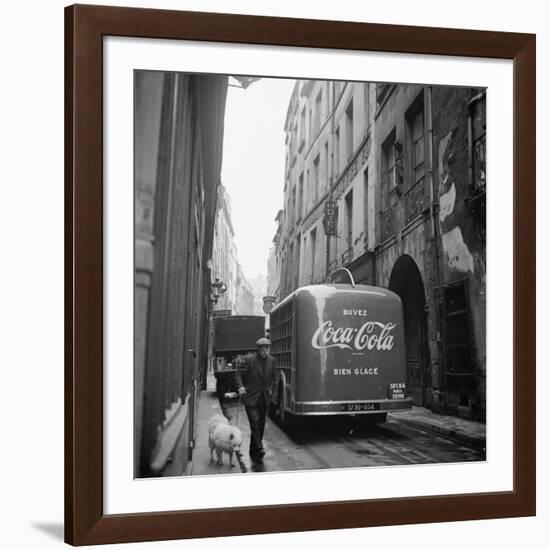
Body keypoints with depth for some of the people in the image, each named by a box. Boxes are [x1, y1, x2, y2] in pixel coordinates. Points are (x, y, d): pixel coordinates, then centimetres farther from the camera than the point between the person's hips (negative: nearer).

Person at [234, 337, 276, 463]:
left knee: (260, 425, 7)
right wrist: (240, 387, -19)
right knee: (255, 422, -17)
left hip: (264, 398, 5)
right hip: (251, 397, -5)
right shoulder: (249, 359, -9)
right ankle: (259, 448, -18)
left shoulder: (271, 360, 7)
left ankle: (254, 452, 19)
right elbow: (238, 373, -6)